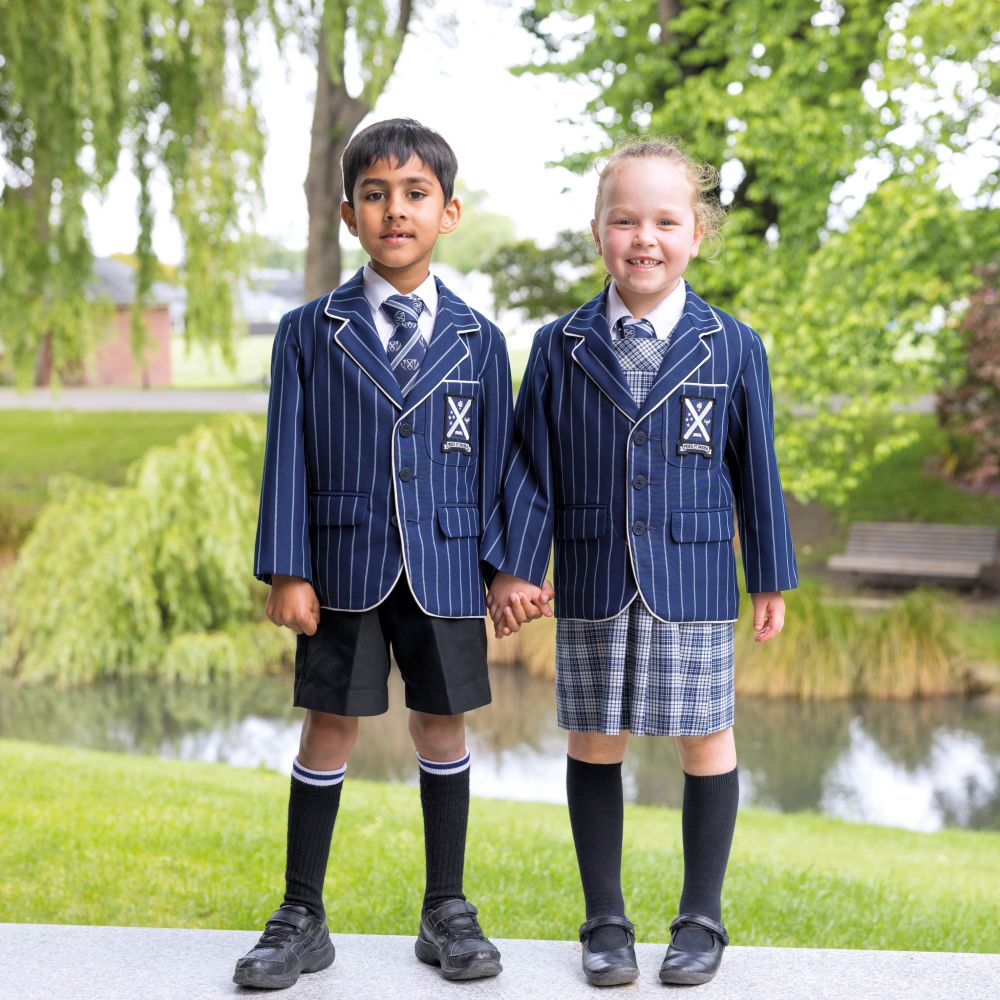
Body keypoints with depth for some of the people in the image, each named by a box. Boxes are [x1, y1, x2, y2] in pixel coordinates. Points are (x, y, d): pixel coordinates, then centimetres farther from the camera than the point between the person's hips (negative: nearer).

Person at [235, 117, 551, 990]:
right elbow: (289, 455, -1)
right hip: (343, 565, -1)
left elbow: (495, 459, 6)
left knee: (441, 726, 9)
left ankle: (447, 911, 22)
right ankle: (302, 918, 16)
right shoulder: (310, 332, 2)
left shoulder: (477, 339, 5)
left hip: (444, 566, 1)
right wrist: (287, 570, -6)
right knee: (329, 728, 4)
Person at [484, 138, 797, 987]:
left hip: (693, 583, -1)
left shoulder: (732, 349, -2)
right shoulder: (560, 347, 0)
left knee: (705, 740, 7)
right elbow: (532, 465, 2)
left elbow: (756, 470, 3)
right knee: (594, 742, 8)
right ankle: (605, 921, 22)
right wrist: (516, 567, -4)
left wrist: (772, 580, 6)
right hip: (593, 584, 1)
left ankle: (702, 919, 23)